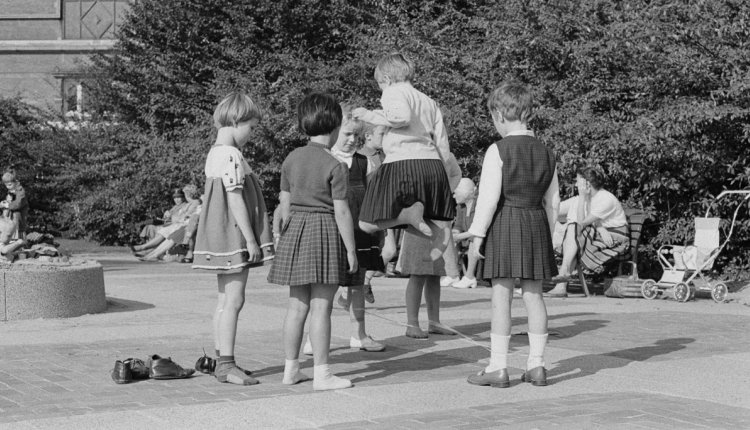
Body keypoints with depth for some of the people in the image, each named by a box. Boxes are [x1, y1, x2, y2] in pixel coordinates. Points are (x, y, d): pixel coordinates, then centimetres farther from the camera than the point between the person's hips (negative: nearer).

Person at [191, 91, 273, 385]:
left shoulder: (214, 153, 14)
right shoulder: (231, 155, -17)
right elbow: (235, 199, -20)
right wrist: (251, 239, -17)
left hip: (223, 237, 10)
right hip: (233, 235, -10)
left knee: (224, 300, 13)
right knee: (234, 300, -8)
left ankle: (222, 362, 17)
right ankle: (226, 365, -8)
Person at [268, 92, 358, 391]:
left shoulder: (292, 159, 6)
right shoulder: (336, 167, -11)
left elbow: (285, 202, 10)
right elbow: (341, 211, -12)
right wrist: (351, 249, -5)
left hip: (296, 230, 6)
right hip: (325, 233, -6)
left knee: (297, 305, 12)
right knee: (321, 307, -4)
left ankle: (290, 369, 17)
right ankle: (321, 374, -1)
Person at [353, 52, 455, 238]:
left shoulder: (393, 92, 6)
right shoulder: (429, 102, 27)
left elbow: (401, 116, -17)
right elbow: (443, 147, 21)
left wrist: (370, 116, -4)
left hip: (403, 162, -7)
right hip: (434, 166, 7)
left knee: (368, 224, -6)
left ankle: (409, 213, -25)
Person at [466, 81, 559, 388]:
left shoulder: (498, 151, -9)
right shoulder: (545, 152, 10)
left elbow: (489, 197, -13)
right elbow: (552, 201, 12)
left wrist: (477, 234, -8)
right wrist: (546, 233, 20)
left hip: (504, 224, -6)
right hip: (537, 224, 6)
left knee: (501, 295, -2)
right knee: (533, 294, 9)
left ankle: (498, 367, 0)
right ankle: (536, 365, 12)